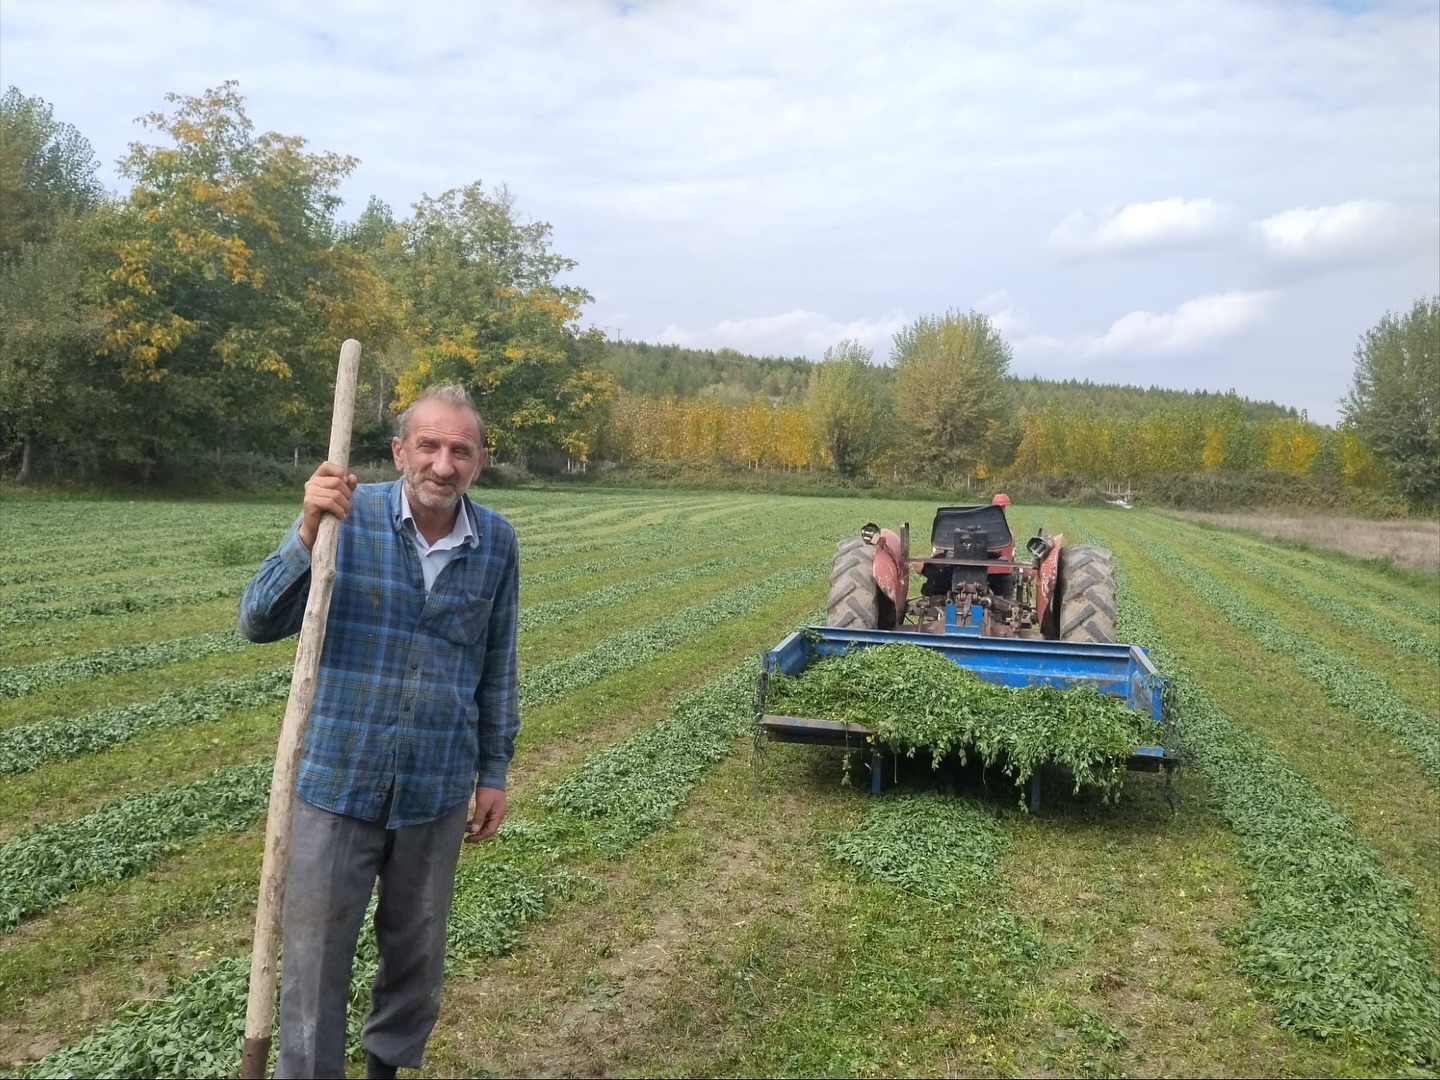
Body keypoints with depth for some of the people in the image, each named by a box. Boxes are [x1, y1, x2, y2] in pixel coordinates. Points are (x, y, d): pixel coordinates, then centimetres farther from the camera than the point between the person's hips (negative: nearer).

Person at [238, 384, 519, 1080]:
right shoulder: (348, 516, -12)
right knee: (314, 953, 10)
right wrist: (307, 531, -31)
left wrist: (494, 771, 8)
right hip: (338, 781, -2)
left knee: (417, 953, 19)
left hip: (438, 789, 3)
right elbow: (259, 623, -16)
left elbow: (496, 667, 5)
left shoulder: (496, 542, -4)